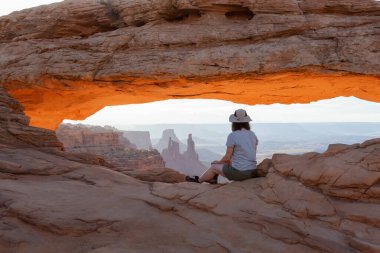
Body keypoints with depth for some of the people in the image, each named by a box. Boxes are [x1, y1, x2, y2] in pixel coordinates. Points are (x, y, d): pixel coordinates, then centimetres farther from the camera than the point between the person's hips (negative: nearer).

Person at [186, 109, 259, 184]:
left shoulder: (232, 136, -13)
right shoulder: (253, 135, 5)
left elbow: (227, 157, -10)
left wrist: (219, 162, 12)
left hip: (239, 172, -6)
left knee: (214, 167, 19)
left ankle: (198, 180, 44)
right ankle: (213, 179, 46)